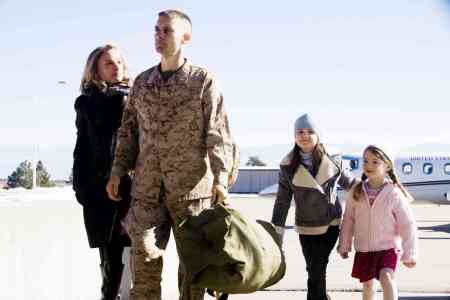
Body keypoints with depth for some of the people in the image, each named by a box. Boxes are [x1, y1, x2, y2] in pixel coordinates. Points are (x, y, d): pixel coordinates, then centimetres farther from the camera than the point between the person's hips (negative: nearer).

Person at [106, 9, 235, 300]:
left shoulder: (203, 80, -1)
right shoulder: (142, 82, 12)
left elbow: (218, 133, -6)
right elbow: (129, 129, 16)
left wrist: (220, 178, -14)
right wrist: (118, 170, 7)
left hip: (191, 186, -3)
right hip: (147, 186, 3)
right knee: (144, 254, -1)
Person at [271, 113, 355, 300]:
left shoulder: (332, 160, -3)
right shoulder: (288, 166, -6)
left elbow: (349, 182, 13)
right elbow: (282, 201, -1)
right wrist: (277, 232, -2)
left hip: (331, 225, 0)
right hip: (307, 228, 0)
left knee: (317, 271, -3)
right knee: (315, 271, 2)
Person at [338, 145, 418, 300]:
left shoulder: (394, 194, -14)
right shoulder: (356, 192, -5)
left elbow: (407, 225, -9)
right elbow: (348, 220, 6)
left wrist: (409, 254, -8)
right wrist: (344, 245, 11)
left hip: (388, 247, -4)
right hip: (363, 248, 4)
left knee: (386, 278, -25)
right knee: (367, 285, 15)